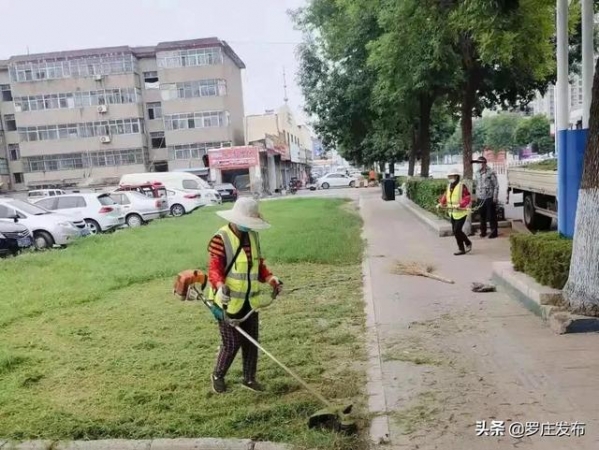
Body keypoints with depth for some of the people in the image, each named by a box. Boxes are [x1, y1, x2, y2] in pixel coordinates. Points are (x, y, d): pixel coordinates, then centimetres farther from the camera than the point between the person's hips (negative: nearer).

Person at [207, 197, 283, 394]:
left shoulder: (253, 236, 8)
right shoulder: (220, 239, -15)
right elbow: (214, 269, -20)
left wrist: (270, 278, -1)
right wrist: (220, 286, -38)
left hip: (249, 301, 7)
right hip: (229, 302, -6)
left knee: (251, 342, 12)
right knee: (232, 344, 1)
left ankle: (249, 378, 30)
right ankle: (218, 376, 26)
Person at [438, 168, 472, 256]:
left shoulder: (462, 186, -14)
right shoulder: (449, 186, 10)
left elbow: (467, 198, -19)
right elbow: (445, 196, 17)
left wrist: (460, 205, -31)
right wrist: (441, 203, 1)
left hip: (461, 212, -8)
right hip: (452, 213, 8)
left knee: (457, 230, -10)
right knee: (455, 231, 12)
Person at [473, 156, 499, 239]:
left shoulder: (491, 172, -9)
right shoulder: (478, 173, 11)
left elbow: (496, 185, -8)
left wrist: (495, 197, -11)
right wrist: (477, 195, 14)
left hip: (489, 198, -6)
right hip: (480, 198, 6)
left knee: (491, 216, -1)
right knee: (482, 216, 11)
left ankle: (494, 232, 8)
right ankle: (483, 231, 23)